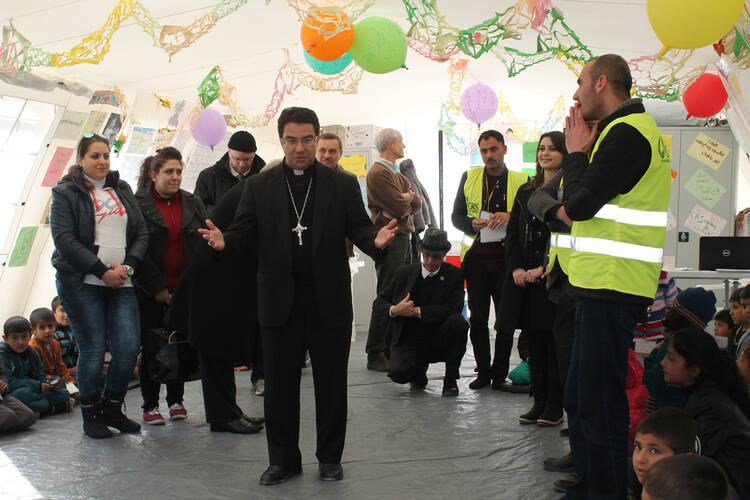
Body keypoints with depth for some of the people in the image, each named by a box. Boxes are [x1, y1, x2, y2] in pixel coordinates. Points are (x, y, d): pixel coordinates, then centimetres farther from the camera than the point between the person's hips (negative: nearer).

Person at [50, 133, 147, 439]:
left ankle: (112, 409, 15)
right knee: (93, 349, -2)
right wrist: (102, 271, -14)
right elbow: (64, 239, -9)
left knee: (129, 347, -5)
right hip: (81, 283, -4)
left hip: (121, 283, 4)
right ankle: (90, 415, 16)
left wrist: (128, 265, -5)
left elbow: (141, 232, 12)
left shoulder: (122, 190, 16)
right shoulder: (66, 193, 2)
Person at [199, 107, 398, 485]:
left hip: (329, 303, 0)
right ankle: (283, 458, 24)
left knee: (331, 384, 9)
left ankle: (330, 458, 25)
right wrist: (224, 242, -21)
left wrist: (376, 240, -24)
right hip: (280, 304, 1)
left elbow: (358, 228, -1)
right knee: (279, 386, 8)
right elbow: (244, 233, 2)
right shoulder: (259, 187, 7)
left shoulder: (343, 185, 5)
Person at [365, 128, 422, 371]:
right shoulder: (379, 173, -10)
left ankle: (391, 349, 14)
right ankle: (375, 355, -2)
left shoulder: (396, 174, 22)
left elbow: (417, 204, 14)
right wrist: (408, 198, 3)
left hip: (403, 238, 9)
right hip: (389, 239, -9)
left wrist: (405, 198, -5)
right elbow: (399, 207, -17)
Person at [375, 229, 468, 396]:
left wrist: (418, 311, -20)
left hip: (438, 341, 0)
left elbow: (455, 307, -17)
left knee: (458, 322, -31)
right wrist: (393, 310, -14)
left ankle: (450, 380, -12)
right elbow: (382, 299, 11)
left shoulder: (454, 275, -3)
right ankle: (420, 369, 12)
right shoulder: (404, 272, 2)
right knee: (398, 373, -29)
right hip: (408, 341, 1)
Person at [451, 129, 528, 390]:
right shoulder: (469, 178, 9)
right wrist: (471, 224, -9)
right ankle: (483, 371, 16)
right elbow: (456, 216, 12)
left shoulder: (522, 181, 4)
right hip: (477, 258, 1)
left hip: (507, 258, -1)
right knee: (477, 318, 4)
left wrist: (510, 217, -16)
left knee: (505, 319, 3)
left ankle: (499, 373, 16)